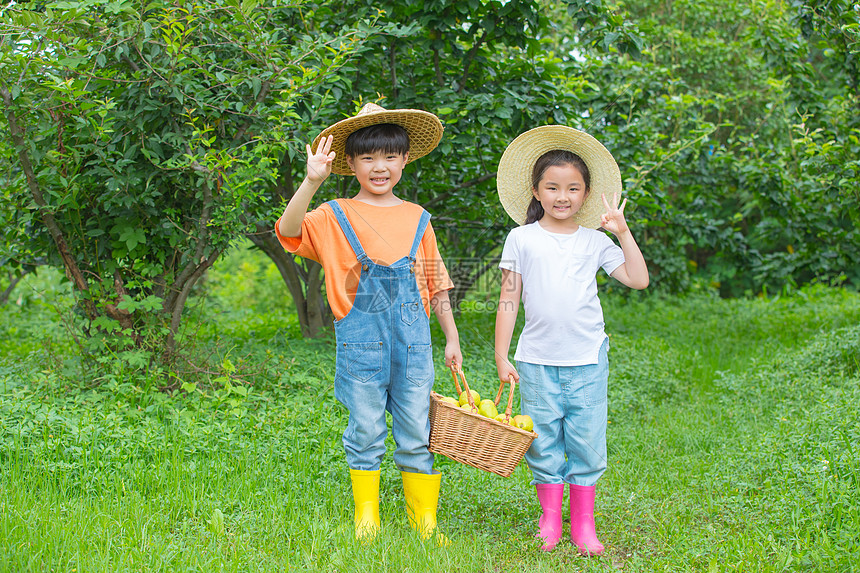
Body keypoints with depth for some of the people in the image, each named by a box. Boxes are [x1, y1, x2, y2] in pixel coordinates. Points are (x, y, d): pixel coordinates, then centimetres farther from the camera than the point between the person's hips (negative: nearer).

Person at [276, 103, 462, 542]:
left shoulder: (417, 219, 11)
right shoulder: (335, 216, 1)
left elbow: (436, 284, 15)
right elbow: (289, 231, -19)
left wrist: (451, 338, 14)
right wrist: (312, 181, -32)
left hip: (412, 334, 2)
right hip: (361, 336, -2)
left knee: (416, 434, 7)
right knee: (366, 432, 6)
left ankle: (424, 520, 18)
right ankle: (366, 518, 21)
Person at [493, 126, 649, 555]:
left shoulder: (595, 242, 7)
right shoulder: (522, 239, 3)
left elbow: (639, 280, 4)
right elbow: (508, 301, 3)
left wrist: (622, 232, 1)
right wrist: (501, 356, 0)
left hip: (587, 360, 1)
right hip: (537, 361, -1)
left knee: (586, 445, 2)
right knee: (544, 445, 5)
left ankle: (584, 526, 14)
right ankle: (549, 520, 20)